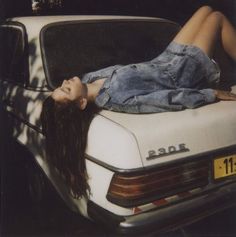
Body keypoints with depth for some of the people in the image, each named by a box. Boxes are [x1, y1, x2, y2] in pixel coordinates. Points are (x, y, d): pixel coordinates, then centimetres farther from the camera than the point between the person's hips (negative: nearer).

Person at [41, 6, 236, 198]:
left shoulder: (89, 79, -12)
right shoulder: (115, 99, -36)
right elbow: (171, 99, -33)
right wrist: (214, 94, -26)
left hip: (165, 62, 7)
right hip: (181, 77, -7)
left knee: (206, 9, 17)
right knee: (217, 17, 6)